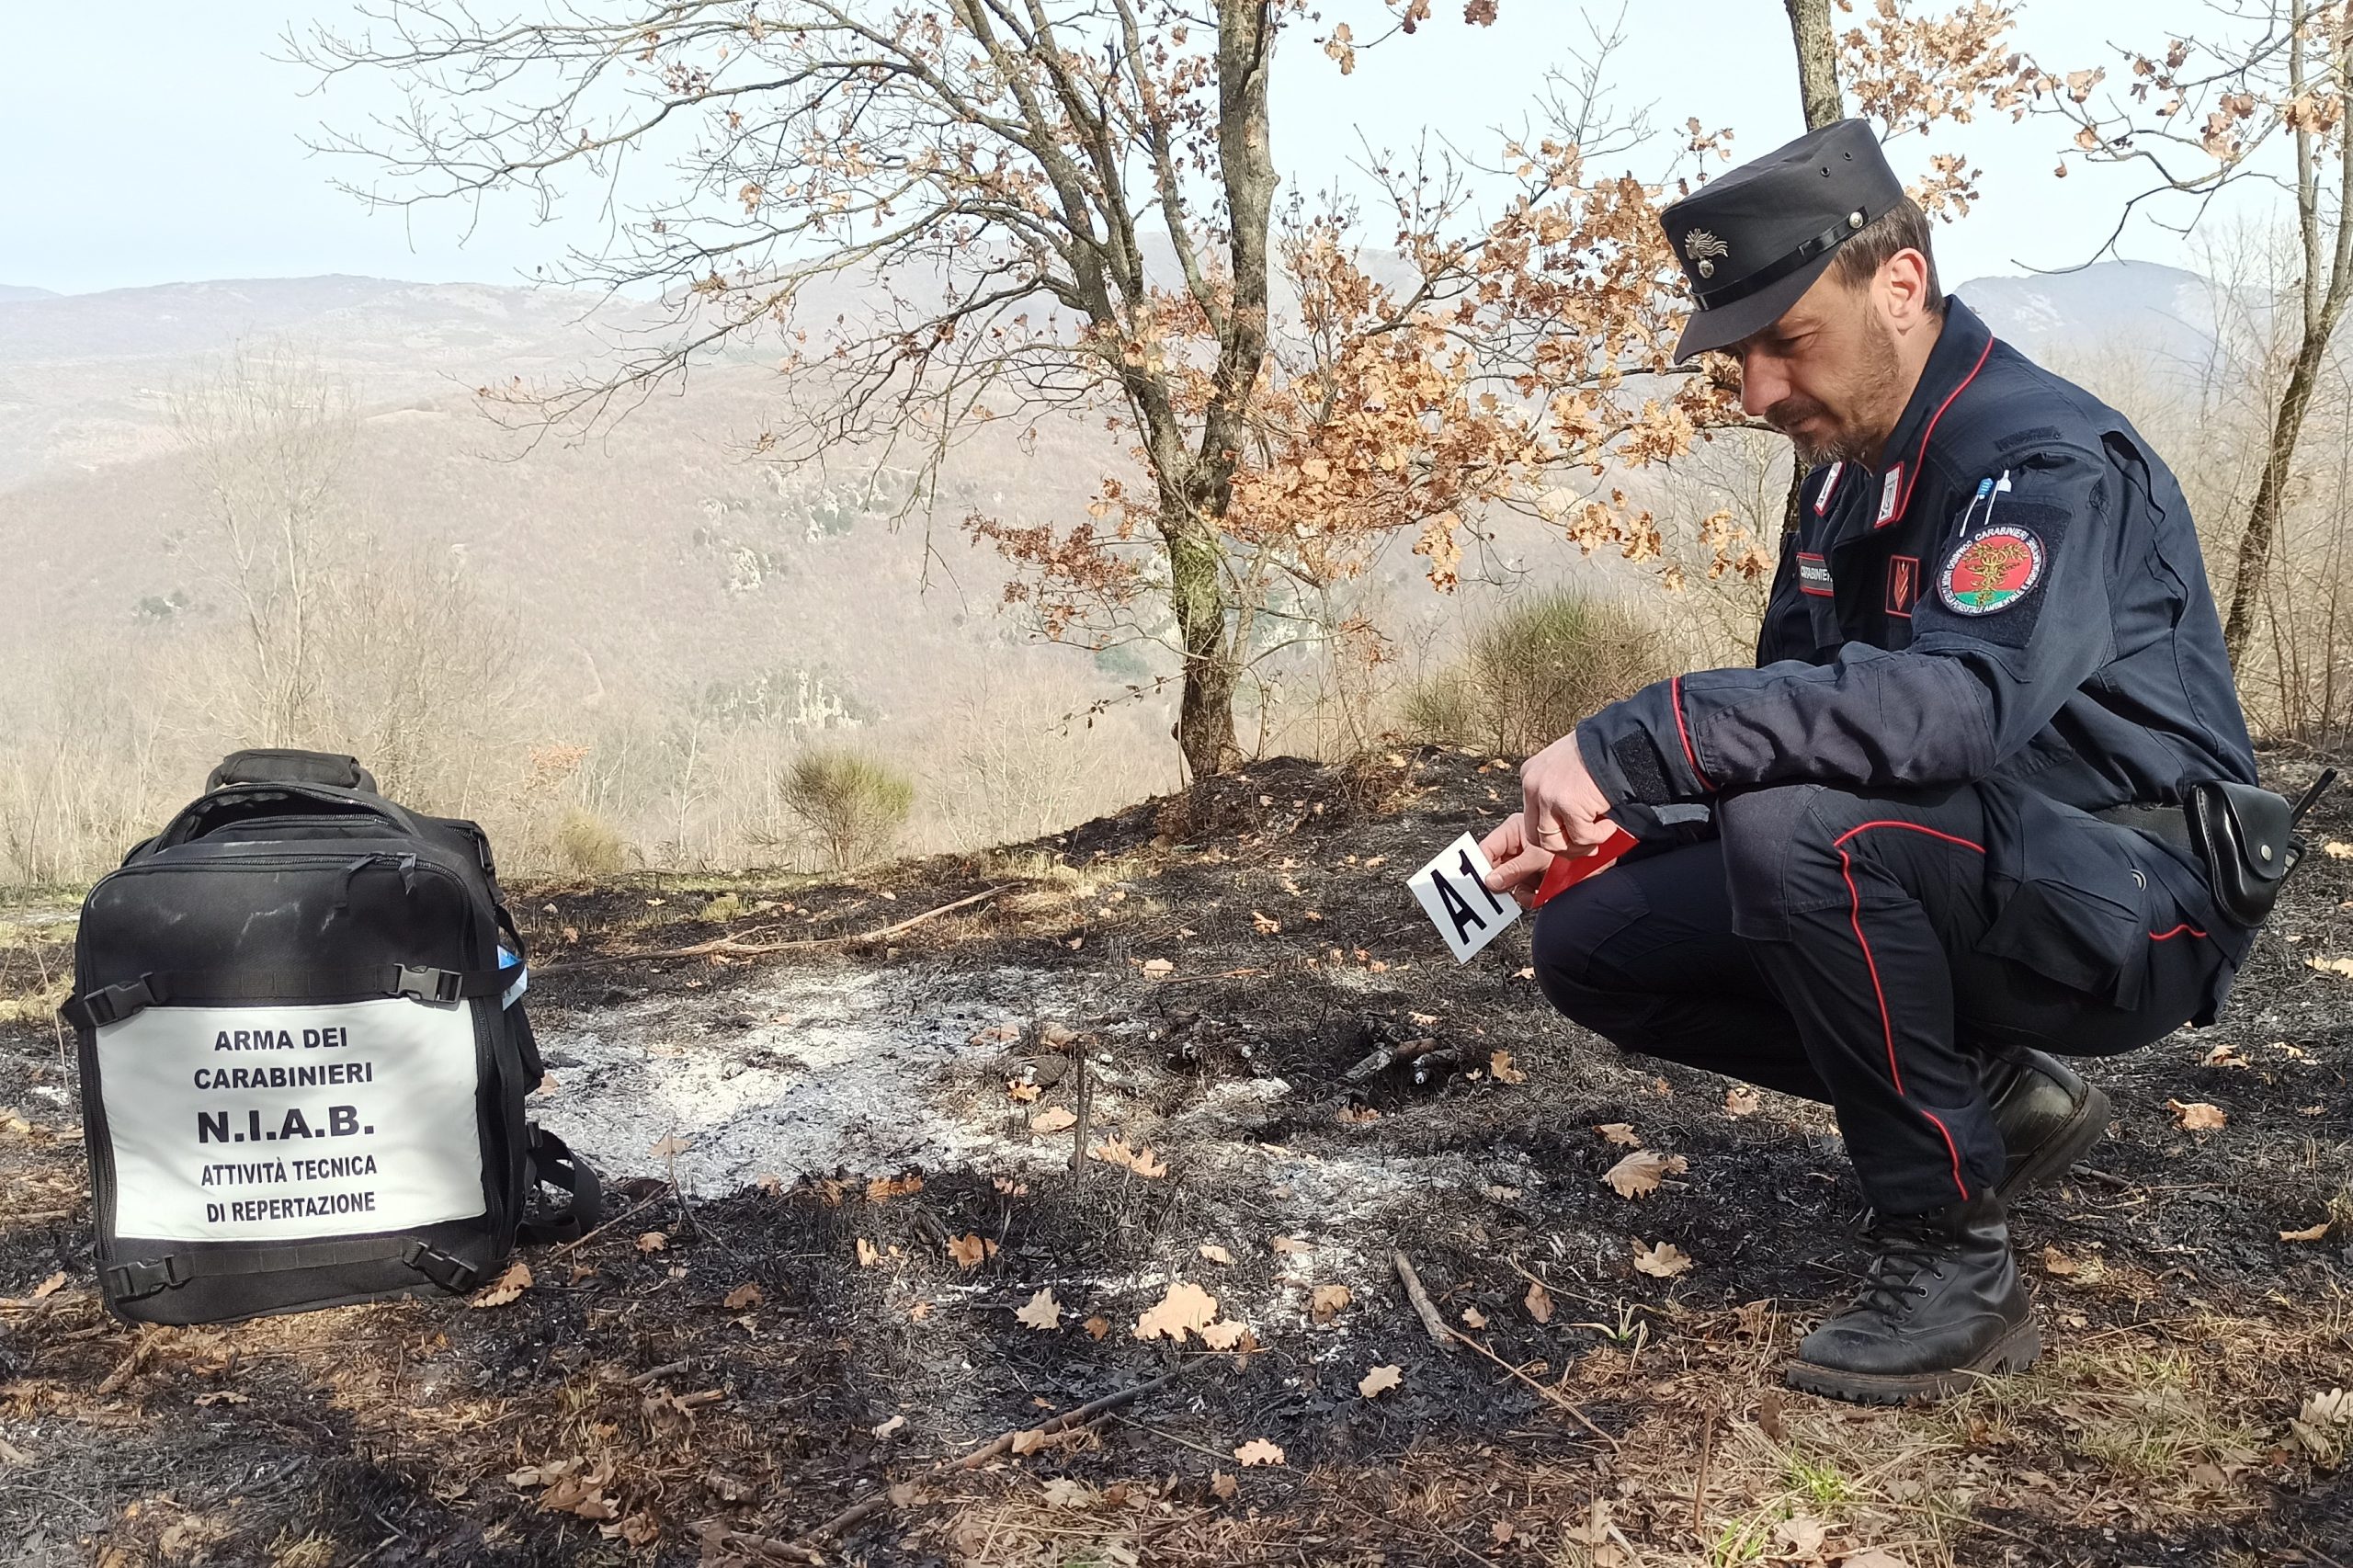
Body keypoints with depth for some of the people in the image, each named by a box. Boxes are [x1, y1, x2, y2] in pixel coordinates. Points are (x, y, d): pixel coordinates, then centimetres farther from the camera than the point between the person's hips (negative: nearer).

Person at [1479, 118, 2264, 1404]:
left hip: (2134, 904, -8)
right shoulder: (1845, 472, 8)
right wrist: (1605, 813, -9)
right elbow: (1790, 717, 8)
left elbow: (1956, 702, -38)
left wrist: (1633, 743, -38)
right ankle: (1994, 1098, 9)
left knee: (1804, 827, -36)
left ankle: (1950, 1260, -17)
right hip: (1953, 883, 9)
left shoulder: (2047, 460, -20)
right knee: (1589, 943, -1)